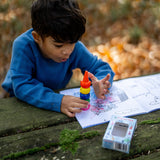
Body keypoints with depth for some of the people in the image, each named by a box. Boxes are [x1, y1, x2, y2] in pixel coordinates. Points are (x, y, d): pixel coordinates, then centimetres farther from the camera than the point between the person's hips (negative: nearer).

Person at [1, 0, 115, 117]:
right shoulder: (23, 46, -31)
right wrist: (58, 102, -48)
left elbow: (101, 67, -11)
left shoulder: (75, 48, -21)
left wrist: (100, 84, -35)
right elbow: (21, 86, -36)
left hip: (56, 93, 3)